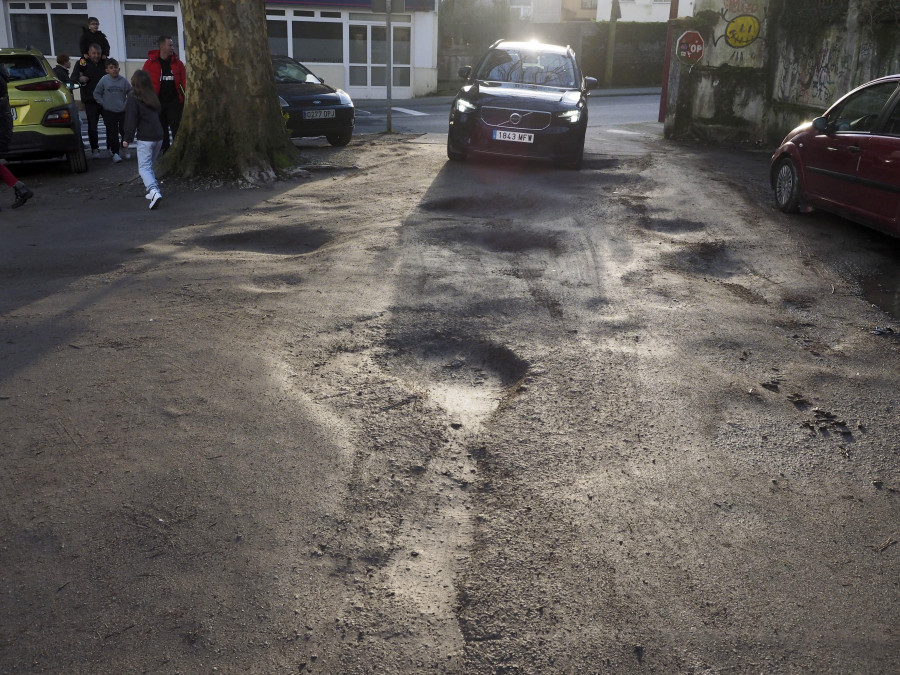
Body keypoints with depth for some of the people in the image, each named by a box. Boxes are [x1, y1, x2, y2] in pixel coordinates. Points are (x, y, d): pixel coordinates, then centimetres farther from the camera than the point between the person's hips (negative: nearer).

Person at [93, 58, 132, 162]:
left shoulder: (123, 81, -3)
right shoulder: (104, 80, -4)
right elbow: (96, 93, 5)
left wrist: (127, 104, 2)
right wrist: (103, 103, -2)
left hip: (122, 111, 1)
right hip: (109, 112, -1)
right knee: (112, 133, -1)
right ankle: (115, 153, 6)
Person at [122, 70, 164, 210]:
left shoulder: (133, 98, -7)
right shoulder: (153, 97, 12)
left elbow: (131, 120, -9)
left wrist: (127, 138, -4)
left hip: (145, 138, -6)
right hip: (158, 136, 6)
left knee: (144, 168, -6)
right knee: (149, 166, 21)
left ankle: (154, 192, -27)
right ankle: (153, 191, 20)